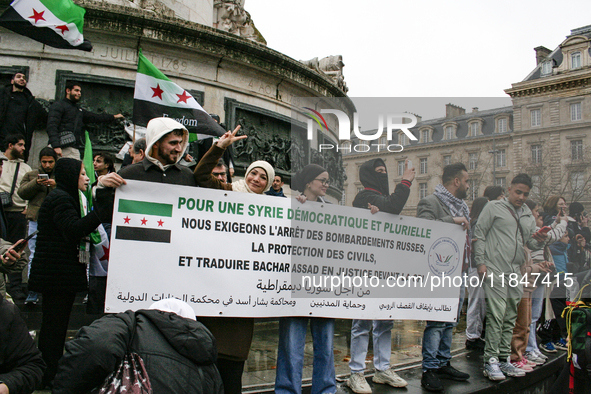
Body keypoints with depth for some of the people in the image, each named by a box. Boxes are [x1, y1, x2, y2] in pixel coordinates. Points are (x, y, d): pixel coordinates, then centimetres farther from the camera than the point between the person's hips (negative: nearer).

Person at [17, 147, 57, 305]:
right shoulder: (31, 175, 16)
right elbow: (22, 193, 2)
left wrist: (56, 185, -18)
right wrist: (36, 182, -12)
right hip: (36, 221, 1)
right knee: (34, 257, 2)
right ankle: (33, 293, 7)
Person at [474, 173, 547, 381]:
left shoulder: (528, 214, 18)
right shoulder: (494, 208, 1)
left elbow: (531, 243, 16)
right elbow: (479, 235, -2)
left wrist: (540, 241, -7)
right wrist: (481, 262, -10)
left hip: (516, 271, 6)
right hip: (495, 270, -6)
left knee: (510, 317, 10)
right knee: (496, 315, -9)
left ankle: (504, 359, 19)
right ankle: (490, 360, -3)